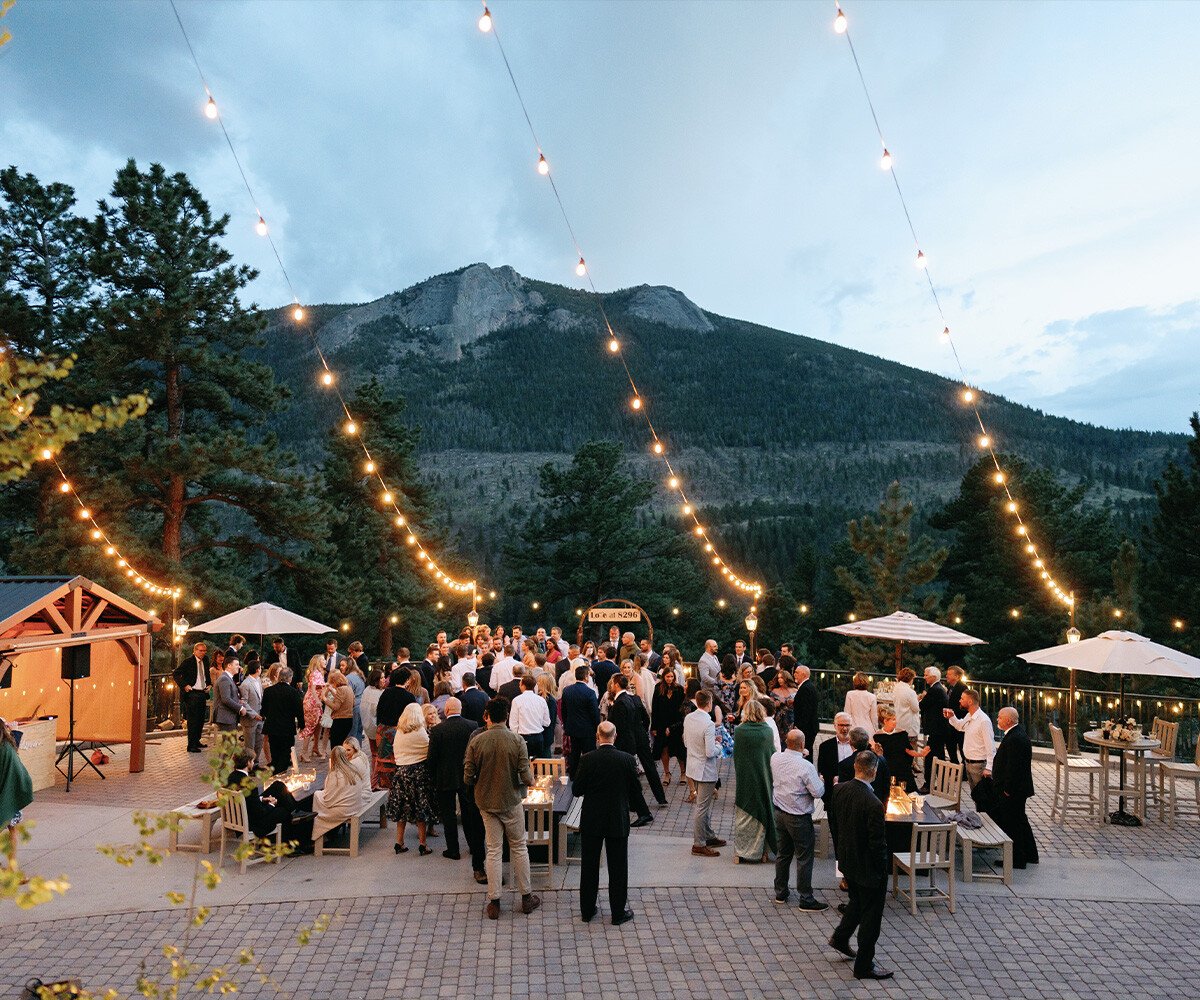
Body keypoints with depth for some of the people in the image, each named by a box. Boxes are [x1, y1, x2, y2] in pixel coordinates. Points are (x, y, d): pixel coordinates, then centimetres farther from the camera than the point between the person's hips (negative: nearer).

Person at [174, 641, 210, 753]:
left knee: (200, 719, 14)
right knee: (192, 720, -5)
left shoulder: (205, 662, 11)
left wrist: (209, 684, 10)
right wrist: (184, 685, -18)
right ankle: (191, 745, 0)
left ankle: (196, 741, 26)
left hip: (202, 693, 7)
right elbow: (176, 673, -10)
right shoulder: (188, 662, -9)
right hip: (192, 694, -7)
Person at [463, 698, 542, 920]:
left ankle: (494, 902, 14)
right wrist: (530, 780, 8)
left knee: (493, 851, 10)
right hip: (511, 802, -1)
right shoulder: (517, 741, -14)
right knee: (519, 847, 14)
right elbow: (526, 777, -15)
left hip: (486, 803, 1)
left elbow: (467, 779, -8)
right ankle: (526, 897, 23)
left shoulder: (476, 742, -11)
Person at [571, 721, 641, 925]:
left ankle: (587, 910, 25)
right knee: (618, 868, 11)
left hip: (591, 822, 0)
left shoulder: (588, 760, -14)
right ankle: (619, 912, 18)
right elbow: (637, 792, -4)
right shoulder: (627, 760, -12)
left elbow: (576, 790, -7)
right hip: (618, 823, 0)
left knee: (589, 867, 14)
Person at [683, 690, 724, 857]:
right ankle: (698, 844, 12)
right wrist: (718, 744, -4)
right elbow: (710, 753, -24)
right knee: (701, 807, 3)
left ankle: (709, 836, 33)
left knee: (705, 805, 22)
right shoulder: (708, 724, -25)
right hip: (705, 771, -8)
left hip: (693, 768, 8)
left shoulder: (688, 718, -1)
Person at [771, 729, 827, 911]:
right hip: (799, 817, -6)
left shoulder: (775, 758, -5)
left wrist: (799, 754, 22)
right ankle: (806, 899, 12)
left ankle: (781, 892, 30)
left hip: (780, 813, 7)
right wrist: (820, 780, 2)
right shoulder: (806, 766, -24)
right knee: (804, 858, 5)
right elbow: (818, 792, -19)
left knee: (783, 853, 19)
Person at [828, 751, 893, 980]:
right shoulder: (873, 804, -30)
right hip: (867, 868, -7)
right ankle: (864, 966, 24)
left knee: (857, 901, 30)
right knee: (871, 915, 11)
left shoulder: (840, 790, -10)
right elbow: (878, 844, -22)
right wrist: (883, 872, -10)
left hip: (847, 860, 7)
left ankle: (840, 938, 43)